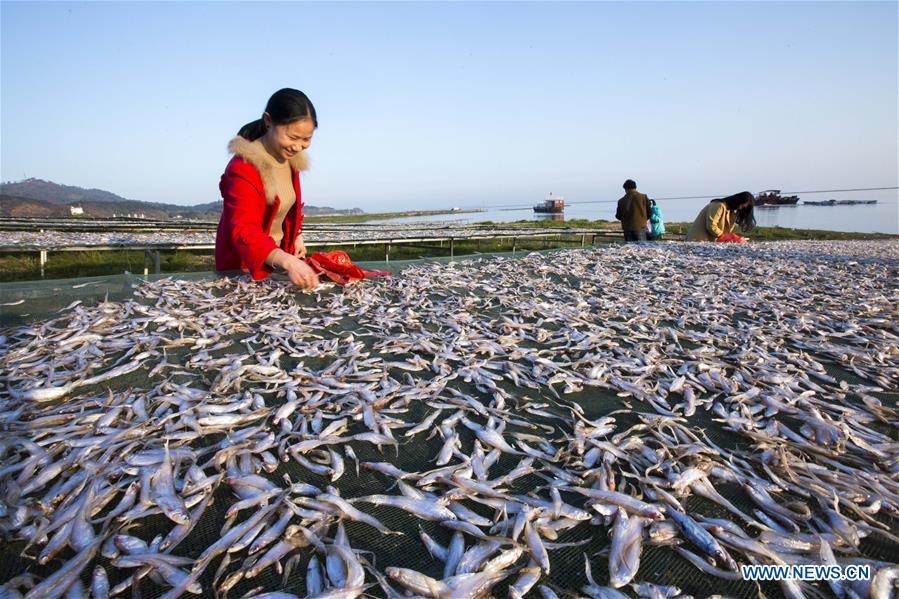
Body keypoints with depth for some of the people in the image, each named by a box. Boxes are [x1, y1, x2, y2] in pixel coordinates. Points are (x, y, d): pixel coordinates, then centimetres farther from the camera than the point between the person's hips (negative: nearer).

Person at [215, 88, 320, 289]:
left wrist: (297, 238, 1)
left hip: (276, 259, 7)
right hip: (245, 268, -7)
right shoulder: (244, 167, -26)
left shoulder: (290, 158, -1)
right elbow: (244, 231, -36)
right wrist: (288, 262, -51)